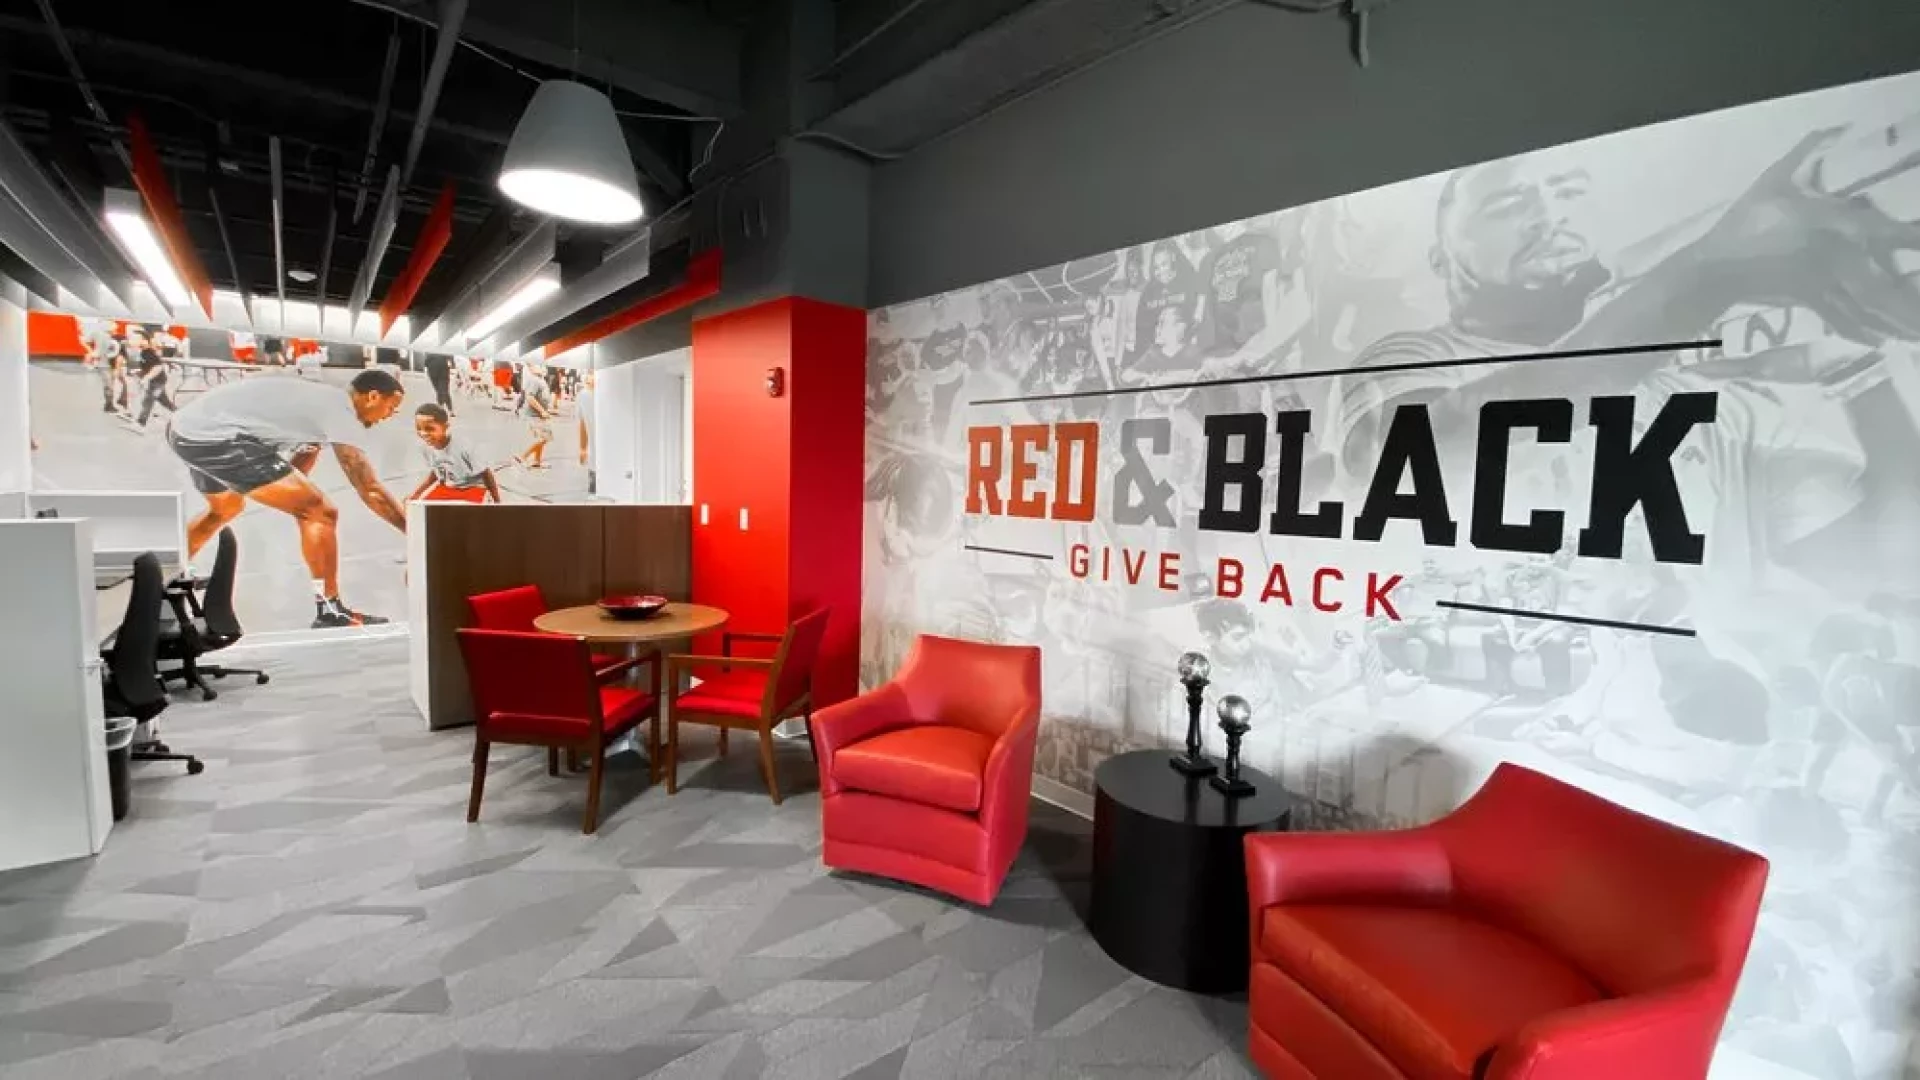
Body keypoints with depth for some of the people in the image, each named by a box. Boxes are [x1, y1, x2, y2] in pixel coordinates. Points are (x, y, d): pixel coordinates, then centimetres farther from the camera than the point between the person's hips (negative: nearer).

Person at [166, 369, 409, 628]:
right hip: (215, 438, -11)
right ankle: (330, 612, -7)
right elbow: (371, 491, -14)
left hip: (185, 428, 11)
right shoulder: (342, 413, -11)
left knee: (225, 509, 37)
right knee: (321, 512, -13)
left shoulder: (321, 400, 18)